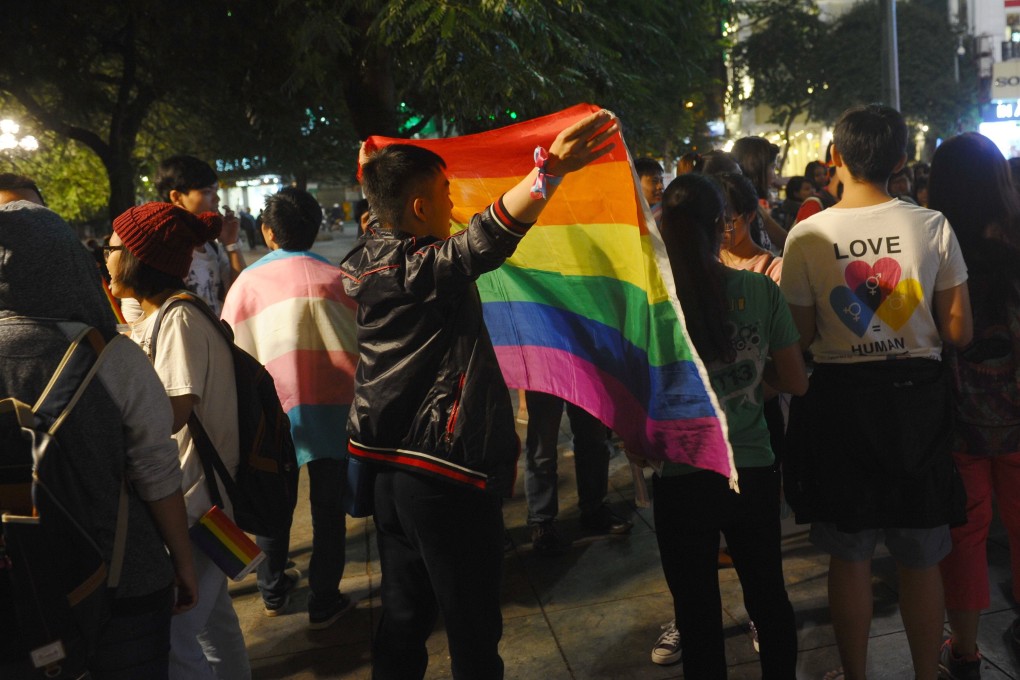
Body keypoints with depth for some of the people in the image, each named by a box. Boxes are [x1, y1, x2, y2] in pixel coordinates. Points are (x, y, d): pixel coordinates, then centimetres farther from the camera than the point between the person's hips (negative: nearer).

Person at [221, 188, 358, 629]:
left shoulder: (248, 282, -5)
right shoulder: (336, 278, -8)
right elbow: (359, 349, -9)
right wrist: (355, 394, 6)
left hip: (271, 408, 2)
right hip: (330, 408, -1)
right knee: (328, 508, 10)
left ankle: (273, 591, 34)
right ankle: (324, 603, 18)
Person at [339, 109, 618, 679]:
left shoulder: (367, 259, 9)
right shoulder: (422, 267, -18)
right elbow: (486, 240, -38)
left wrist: (379, 176, 48)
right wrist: (551, 170, -48)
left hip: (392, 463, 10)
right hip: (447, 467, -9)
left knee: (405, 615, 20)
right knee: (474, 630, 3)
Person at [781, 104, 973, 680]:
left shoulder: (808, 236, -9)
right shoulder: (933, 227, -6)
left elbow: (801, 335, -7)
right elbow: (959, 333, -4)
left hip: (840, 397, -1)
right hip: (918, 395, 1)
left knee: (849, 557, 13)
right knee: (922, 560, 15)